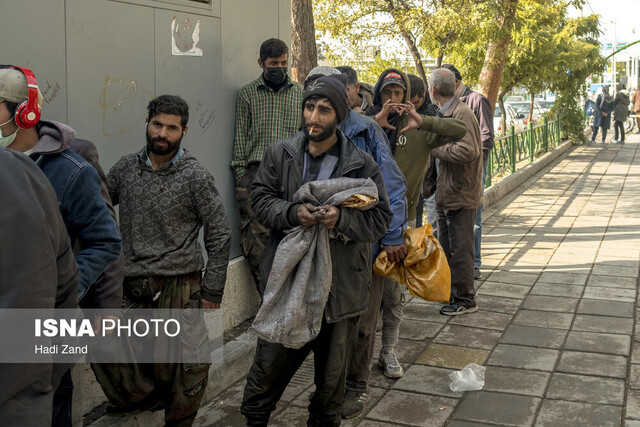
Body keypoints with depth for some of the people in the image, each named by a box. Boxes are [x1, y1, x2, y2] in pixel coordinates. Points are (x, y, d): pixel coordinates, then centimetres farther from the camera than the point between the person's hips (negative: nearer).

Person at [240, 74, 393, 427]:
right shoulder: (279, 153, 2)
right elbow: (260, 199, 2)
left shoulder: (362, 165, -5)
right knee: (270, 362, 10)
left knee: (331, 371, 17)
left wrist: (342, 219, -24)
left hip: (341, 287, 0)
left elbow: (380, 219, -5)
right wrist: (292, 212, -18)